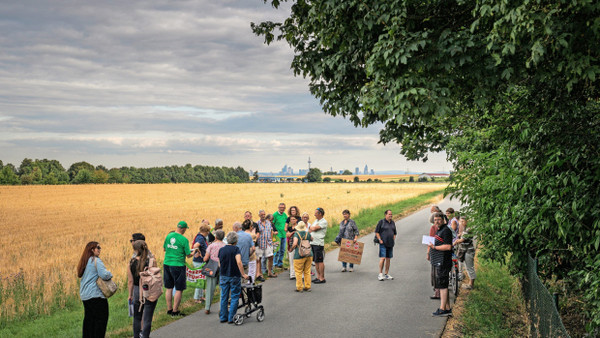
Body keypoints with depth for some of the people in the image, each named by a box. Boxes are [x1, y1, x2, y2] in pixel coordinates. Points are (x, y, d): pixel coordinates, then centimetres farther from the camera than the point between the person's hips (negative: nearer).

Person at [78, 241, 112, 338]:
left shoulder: (84, 262, 15)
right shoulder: (96, 260, -12)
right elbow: (104, 275, -22)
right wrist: (110, 274, 1)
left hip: (85, 296, 9)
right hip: (96, 295, -9)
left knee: (89, 318, 13)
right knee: (101, 319, -4)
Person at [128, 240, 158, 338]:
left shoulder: (132, 262, -6)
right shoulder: (151, 261, -12)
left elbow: (130, 281, -1)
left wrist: (130, 295, 10)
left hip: (137, 291, 2)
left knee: (137, 318, 19)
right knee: (147, 319, 2)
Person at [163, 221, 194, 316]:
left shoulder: (169, 236, 2)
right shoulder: (184, 240, -13)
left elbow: (164, 249, 15)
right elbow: (188, 255, -7)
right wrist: (193, 253, 13)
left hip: (167, 264, 6)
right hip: (178, 265, -6)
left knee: (169, 288, 14)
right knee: (179, 289, 4)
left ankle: (169, 309, 20)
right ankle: (175, 311, 5)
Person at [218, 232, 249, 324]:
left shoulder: (221, 250, 3)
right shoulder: (235, 249, -12)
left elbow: (219, 265, 10)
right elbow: (239, 262, -24)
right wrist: (243, 274, -19)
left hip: (223, 277, 5)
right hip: (234, 276, -5)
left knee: (224, 297, 13)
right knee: (234, 297, 5)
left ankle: (223, 317, 18)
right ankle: (231, 318, 5)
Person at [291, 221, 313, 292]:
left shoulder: (296, 234, -8)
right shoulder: (307, 233, 6)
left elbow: (295, 244, -21)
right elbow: (311, 239, 27)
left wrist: (292, 249, -3)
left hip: (299, 255, -5)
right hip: (309, 254, 5)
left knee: (298, 272, 4)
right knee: (307, 272, 13)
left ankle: (299, 288, 7)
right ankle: (307, 287, 17)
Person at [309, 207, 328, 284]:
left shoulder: (324, 222, -9)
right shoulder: (316, 221, 18)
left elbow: (314, 228, -16)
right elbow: (309, 230, 16)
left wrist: (311, 228, 3)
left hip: (319, 244, -8)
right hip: (312, 243, 8)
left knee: (320, 261, -5)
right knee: (316, 261, 11)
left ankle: (322, 278, -1)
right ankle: (318, 276, 18)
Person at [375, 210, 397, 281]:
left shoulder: (393, 223, 13)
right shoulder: (381, 222, -4)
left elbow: (394, 233, 22)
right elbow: (376, 232, -4)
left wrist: (393, 240, 9)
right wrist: (380, 240, -11)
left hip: (390, 244, 6)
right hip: (383, 243, -6)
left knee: (388, 259, 8)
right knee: (382, 258, -12)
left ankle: (387, 274, 14)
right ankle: (380, 274, -9)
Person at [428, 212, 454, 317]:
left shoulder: (446, 230, -12)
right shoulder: (439, 230, 20)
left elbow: (448, 246, -19)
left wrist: (435, 247, -17)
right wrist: (432, 245, 13)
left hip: (443, 263, -11)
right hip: (438, 263, 11)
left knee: (442, 286, -9)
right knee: (443, 286, 12)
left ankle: (442, 309, -7)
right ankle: (447, 309, 17)